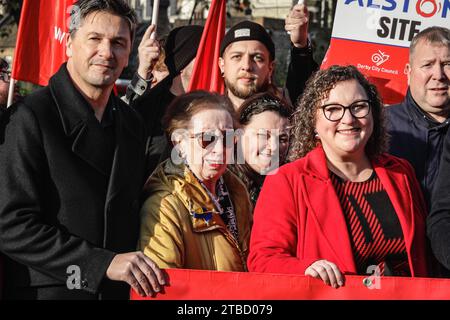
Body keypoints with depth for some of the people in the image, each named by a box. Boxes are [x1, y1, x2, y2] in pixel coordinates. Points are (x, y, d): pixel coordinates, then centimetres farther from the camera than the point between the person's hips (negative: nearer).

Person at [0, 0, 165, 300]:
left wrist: (142, 274, 0)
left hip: (120, 290, 6)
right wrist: (104, 263, -24)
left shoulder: (133, 123, 9)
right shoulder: (31, 117, -12)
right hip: (47, 290, -6)